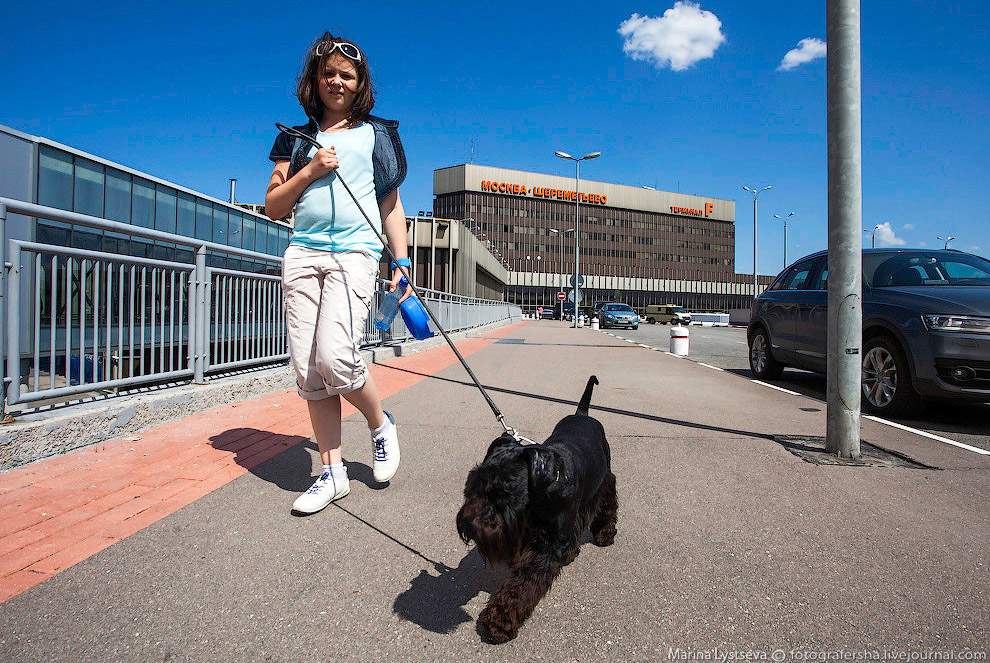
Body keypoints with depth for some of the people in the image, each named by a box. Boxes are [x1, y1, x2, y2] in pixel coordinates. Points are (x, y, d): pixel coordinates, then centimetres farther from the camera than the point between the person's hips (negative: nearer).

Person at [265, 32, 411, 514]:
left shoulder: (376, 134, 16)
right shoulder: (297, 139, 21)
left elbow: (391, 206, 15)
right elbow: (273, 207, 16)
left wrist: (402, 261, 3)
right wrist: (309, 172, 1)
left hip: (355, 253, -3)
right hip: (302, 254, 4)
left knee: (335, 356, -22)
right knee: (308, 370, -2)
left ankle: (381, 424, 8)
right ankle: (332, 473, 9)